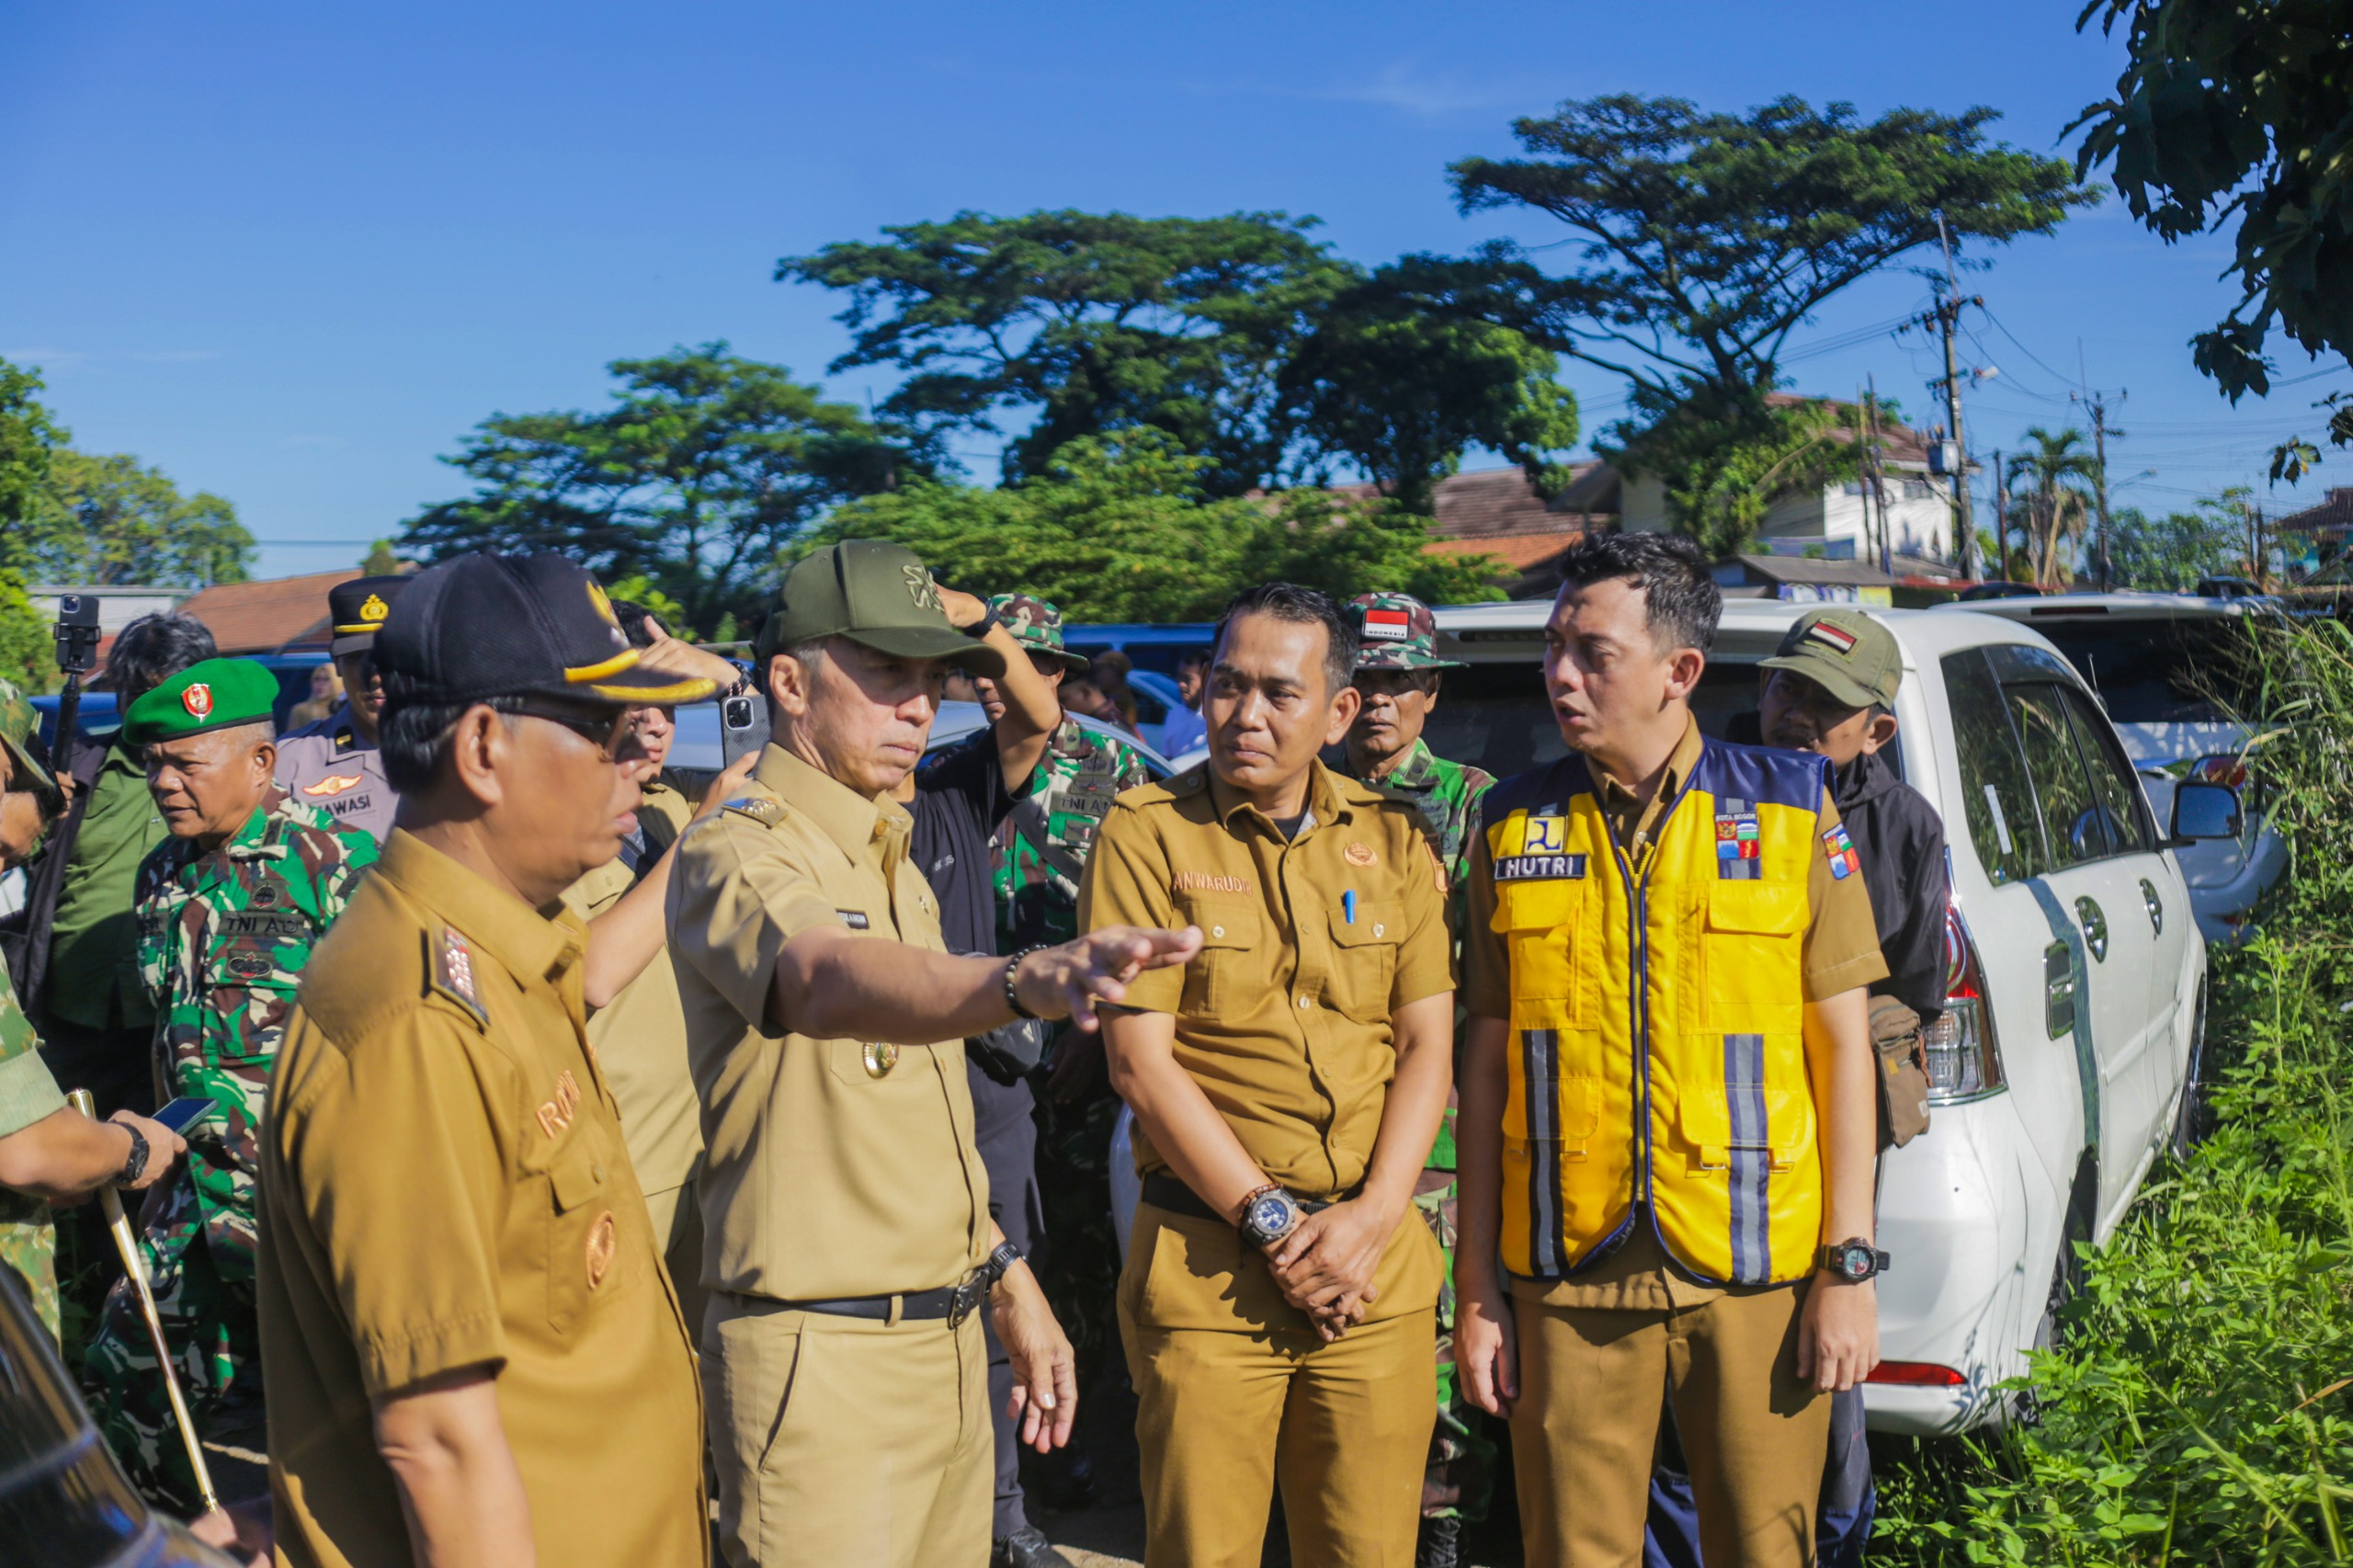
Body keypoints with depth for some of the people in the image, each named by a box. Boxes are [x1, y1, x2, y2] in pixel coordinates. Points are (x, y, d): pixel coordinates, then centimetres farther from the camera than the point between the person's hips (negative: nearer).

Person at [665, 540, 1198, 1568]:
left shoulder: (891, 855, 14)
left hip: (949, 1337, 8)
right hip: (821, 1355, -8)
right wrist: (1020, 980, -56)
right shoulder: (738, 854, -14)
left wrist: (1011, 1285, 18)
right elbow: (826, 980, -38)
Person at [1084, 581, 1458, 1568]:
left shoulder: (1392, 838, 8)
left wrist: (1372, 1215, -7)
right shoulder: (1147, 834, -3)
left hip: (1379, 1265, 3)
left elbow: (1427, 1051, 6)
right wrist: (1272, 1223, -11)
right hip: (1206, 1264, -3)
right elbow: (1140, 1063, -8)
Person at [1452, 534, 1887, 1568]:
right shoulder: (1514, 826, 5)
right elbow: (1487, 1064, 7)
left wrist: (1849, 1268, -2)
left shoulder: (1790, 809, 1)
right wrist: (1476, 1287, 5)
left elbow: (1842, 1045, 3)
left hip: (1756, 1272, -1)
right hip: (1568, 1283, 1)